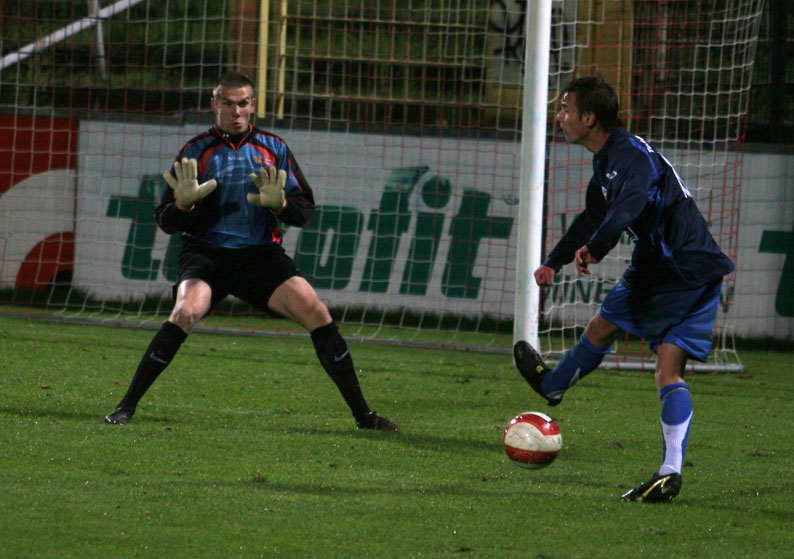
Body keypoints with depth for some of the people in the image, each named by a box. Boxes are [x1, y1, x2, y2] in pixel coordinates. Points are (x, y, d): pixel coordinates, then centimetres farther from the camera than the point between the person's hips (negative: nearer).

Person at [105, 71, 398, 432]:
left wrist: (280, 203, -14)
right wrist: (183, 203, -21)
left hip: (262, 254, 2)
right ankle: (126, 407, -18)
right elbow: (165, 222, 2)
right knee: (186, 312, -29)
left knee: (317, 313, -13)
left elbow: (305, 210, 8)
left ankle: (362, 414, -2)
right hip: (206, 253, -2)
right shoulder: (197, 151, 2)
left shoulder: (273, 148, 8)